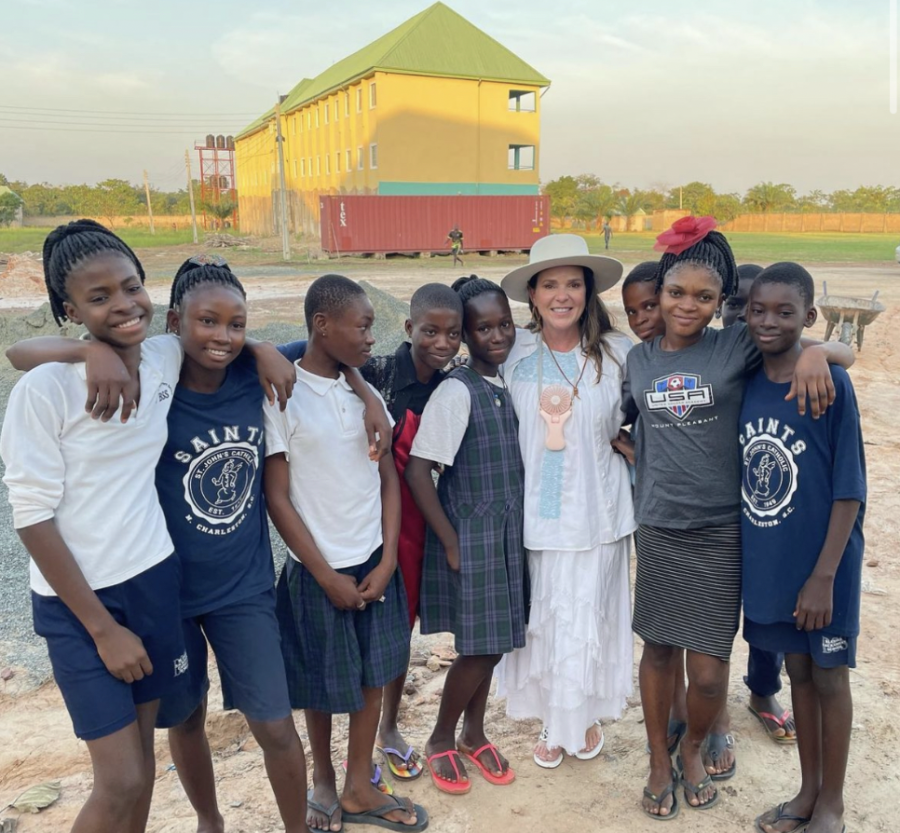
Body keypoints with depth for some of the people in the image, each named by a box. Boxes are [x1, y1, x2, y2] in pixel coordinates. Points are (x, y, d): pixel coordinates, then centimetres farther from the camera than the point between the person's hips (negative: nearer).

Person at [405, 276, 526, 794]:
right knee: (479, 647, 1)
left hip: (509, 533, 6)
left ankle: (474, 733, 36)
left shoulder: (510, 386, 4)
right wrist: (450, 543, -15)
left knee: (492, 644, 15)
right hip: (470, 535, -6)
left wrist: (516, 529, 8)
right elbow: (417, 471, -19)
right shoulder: (456, 392, -17)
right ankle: (441, 739, 25)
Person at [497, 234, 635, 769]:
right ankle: (552, 721, 36)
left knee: (588, 617, 11)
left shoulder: (618, 353, -7)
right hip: (534, 512, 1)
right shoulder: (515, 353, -3)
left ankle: (589, 715, 39)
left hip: (595, 513, -1)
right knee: (540, 618, 12)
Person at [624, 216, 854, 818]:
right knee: (658, 648, 14)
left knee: (708, 669, 3)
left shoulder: (738, 346, -5)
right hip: (657, 527, 3)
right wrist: (634, 454, 3)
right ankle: (660, 761, 36)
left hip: (719, 531, -2)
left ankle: (695, 748, 35)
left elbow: (844, 355, -4)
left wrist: (815, 352, -25)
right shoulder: (639, 359, 4)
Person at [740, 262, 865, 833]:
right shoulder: (746, 382, -1)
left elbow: (849, 489, -14)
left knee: (829, 677, 12)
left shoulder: (831, 383, -15)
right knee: (798, 671, 19)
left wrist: (823, 575, -15)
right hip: (767, 561, 4)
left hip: (822, 563, -4)